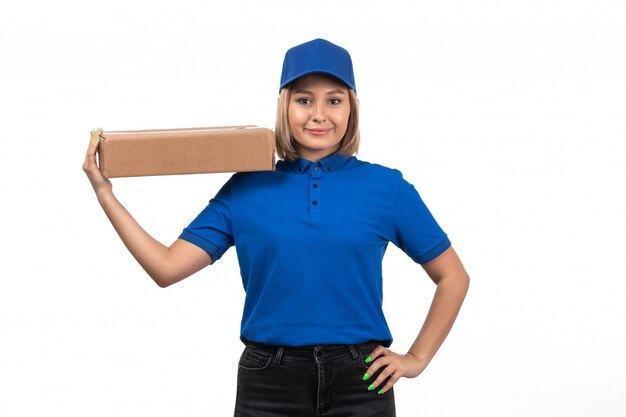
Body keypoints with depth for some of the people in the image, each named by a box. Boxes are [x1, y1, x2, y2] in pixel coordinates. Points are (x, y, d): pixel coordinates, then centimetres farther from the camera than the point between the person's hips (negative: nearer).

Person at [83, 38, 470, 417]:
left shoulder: (387, 187, 0)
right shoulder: (245, 189, 2)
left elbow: (453, 277, 8)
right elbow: (167, 267, -4)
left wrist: (417, 359, 3)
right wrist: (105, 192, -5)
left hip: (359, 385, -1)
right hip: (269, 384, 1)